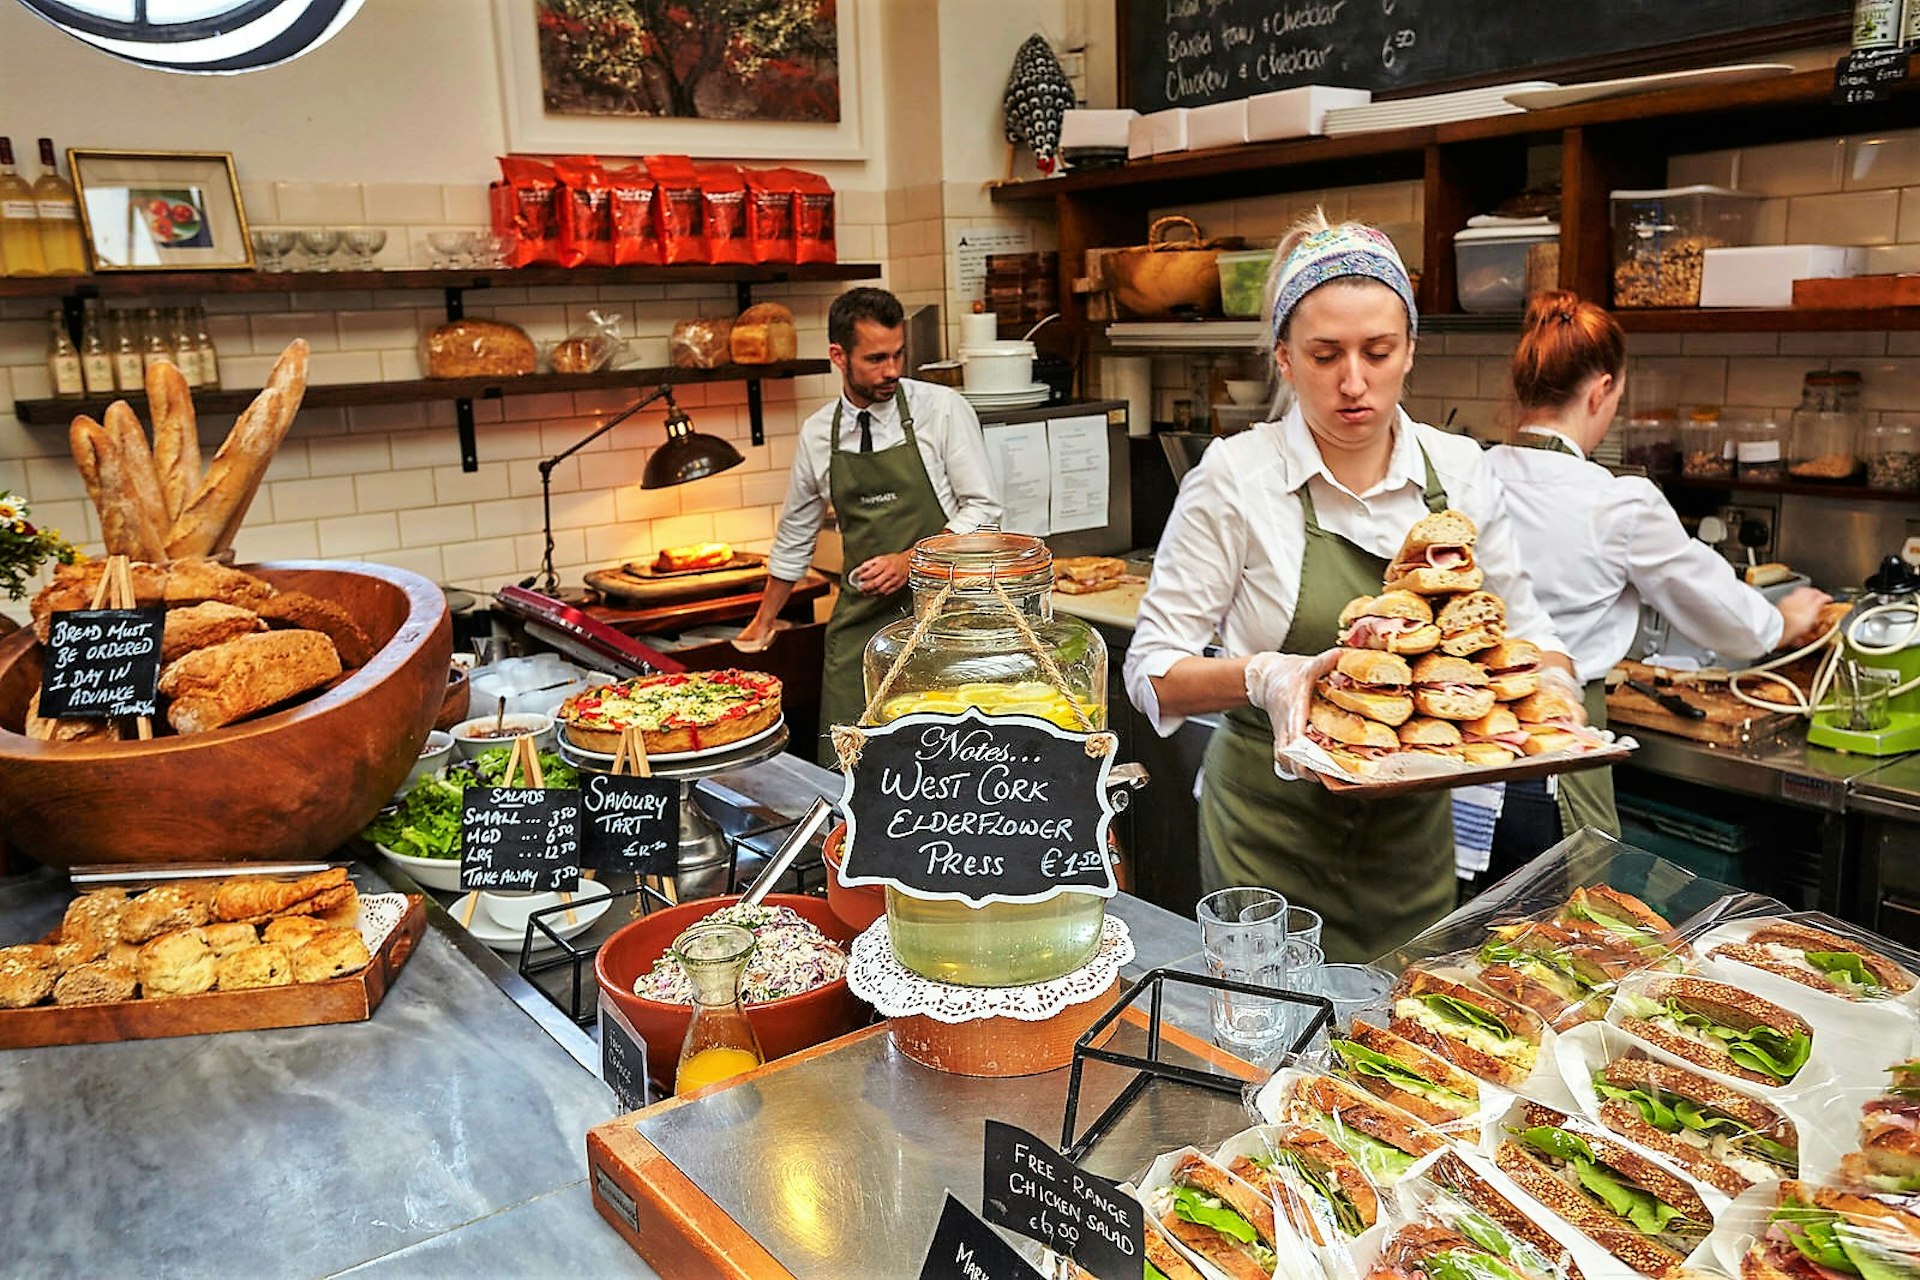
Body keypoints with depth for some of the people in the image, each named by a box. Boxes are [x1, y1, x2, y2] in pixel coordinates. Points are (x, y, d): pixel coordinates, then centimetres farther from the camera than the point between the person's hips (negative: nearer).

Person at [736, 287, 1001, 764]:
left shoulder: (942, 410, -4)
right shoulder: (816, 434, 7)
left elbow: (983, 509, -4)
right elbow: (794, 539, 19)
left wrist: (910, 560, -15)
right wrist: (763, 621, 26)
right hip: (859, 617, 3)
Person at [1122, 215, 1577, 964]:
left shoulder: (1458, 470, -1)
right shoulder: (1235, 477, -13)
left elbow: (1524, 632, 10)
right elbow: (1153, 670, -11)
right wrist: (1262, 677, -29)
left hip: (1415, 837, 4)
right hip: (1274, 842, -3)